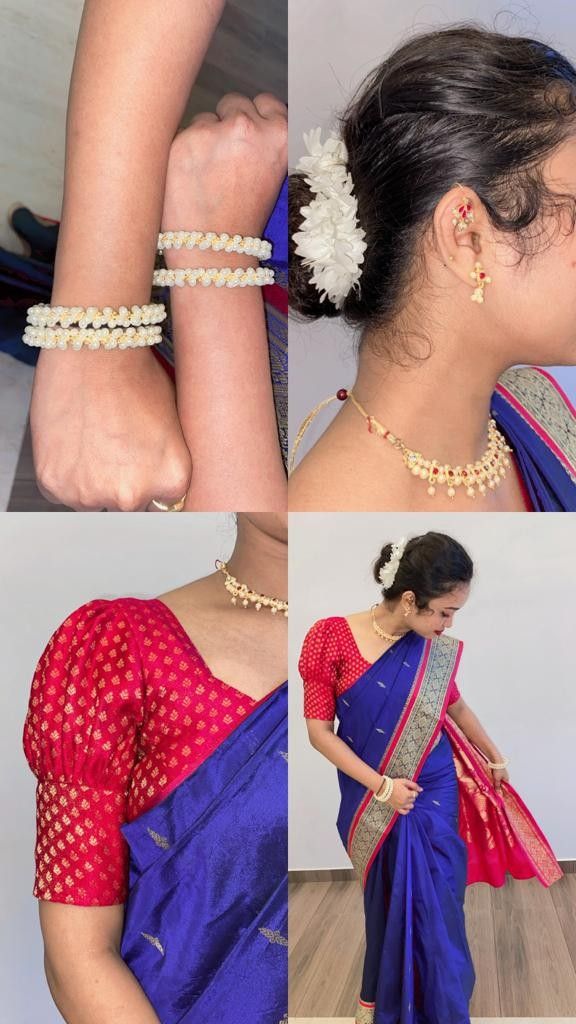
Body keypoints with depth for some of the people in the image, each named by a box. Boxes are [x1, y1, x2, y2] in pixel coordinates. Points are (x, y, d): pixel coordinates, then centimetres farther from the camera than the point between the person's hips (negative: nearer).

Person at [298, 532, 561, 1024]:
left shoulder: (436, 650, -9)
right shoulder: (334, 637, -18)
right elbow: (319, 730, -14)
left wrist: (495, 756, 24)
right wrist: (381, 785, -18)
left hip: (433, 799, 1)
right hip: (372, 801, -1)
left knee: (435, 910, 5)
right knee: (386, 904, 18)